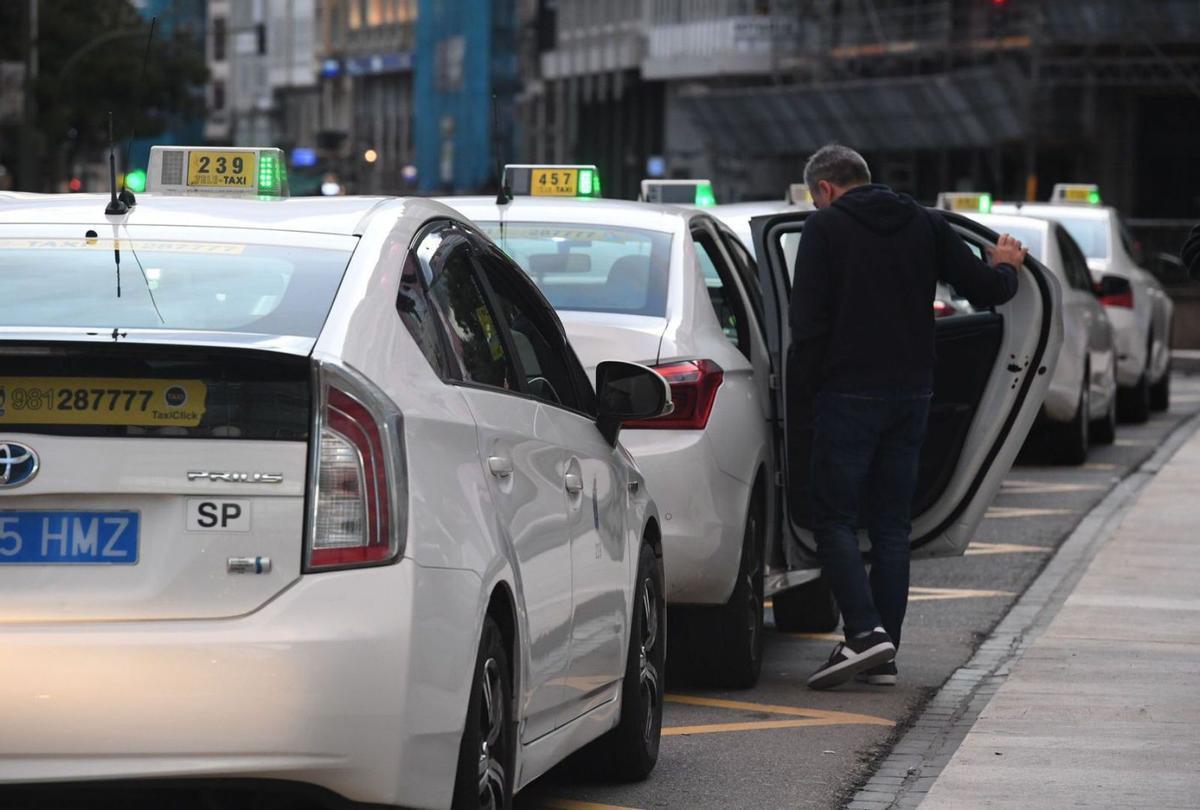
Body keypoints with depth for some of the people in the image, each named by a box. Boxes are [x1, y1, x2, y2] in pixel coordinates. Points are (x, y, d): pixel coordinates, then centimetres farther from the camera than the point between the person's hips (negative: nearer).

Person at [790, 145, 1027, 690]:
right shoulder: (924, 224, 9)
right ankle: (883, 656, 7)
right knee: (891, 525, 9)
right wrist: (1006, 268, 29)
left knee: (835, 517, -2)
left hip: (849, 394, -5)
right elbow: (986, 290, 7)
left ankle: (865, 631, -18)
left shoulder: (826, 227, -4)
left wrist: (808, 378, 1)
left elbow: (807, 318, -11)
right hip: (912, 394, 5)